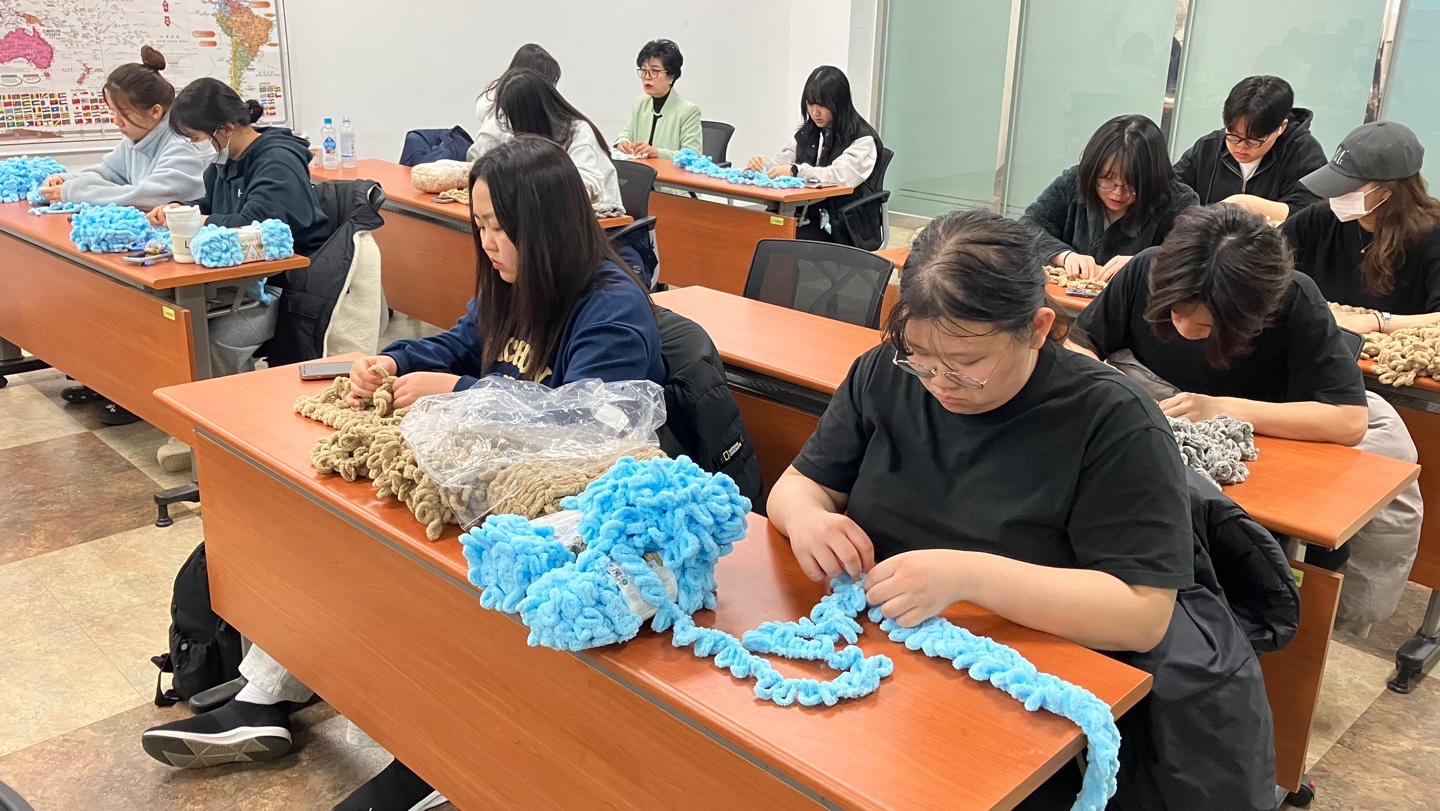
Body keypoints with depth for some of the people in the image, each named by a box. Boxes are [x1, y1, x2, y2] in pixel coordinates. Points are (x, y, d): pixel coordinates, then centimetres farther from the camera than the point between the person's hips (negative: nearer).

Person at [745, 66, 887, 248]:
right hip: (811, 220, 5)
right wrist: (761, 166, -13)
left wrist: (796, 170, -34)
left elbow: (842, 175, -22)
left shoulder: (863, 139, -7)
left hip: (848, 229, -5)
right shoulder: (806, 134, 13)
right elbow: (782, 164, 11)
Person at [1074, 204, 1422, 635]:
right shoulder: (1146, 270, -23)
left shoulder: (1296, 303, -27)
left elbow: (1350, 420, -32)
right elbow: (1080, 345, -10)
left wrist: (1221, 408, -39)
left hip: (1281, 429, -1)